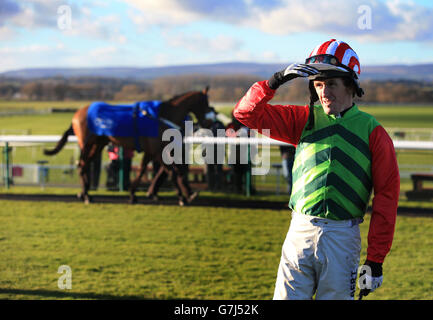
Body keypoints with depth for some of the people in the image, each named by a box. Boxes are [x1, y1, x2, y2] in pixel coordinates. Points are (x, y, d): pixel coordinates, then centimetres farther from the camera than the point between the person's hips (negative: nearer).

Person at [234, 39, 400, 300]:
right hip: (300, 232, 2)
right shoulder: (305, 119, 9)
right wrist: (275, 82, -8)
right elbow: (246, 112, 8)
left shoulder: (372, 131, 2)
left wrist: (376, 259, -6)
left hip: (342, 238, -2)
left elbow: (386, 197, -1)